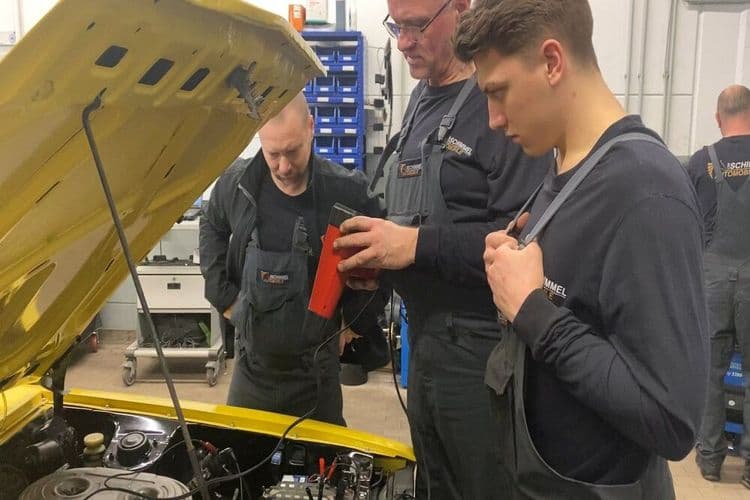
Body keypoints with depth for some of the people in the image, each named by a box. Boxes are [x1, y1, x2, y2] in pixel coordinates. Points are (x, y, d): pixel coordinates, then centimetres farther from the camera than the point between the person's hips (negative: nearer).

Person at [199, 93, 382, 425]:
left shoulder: (348, 192, -16)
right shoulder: (236, 184, -6)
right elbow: (212, 228, 15)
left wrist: (355, 323, -2)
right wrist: (225, 297, 8)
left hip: (317, 365, -2)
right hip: (253, 363, 3)